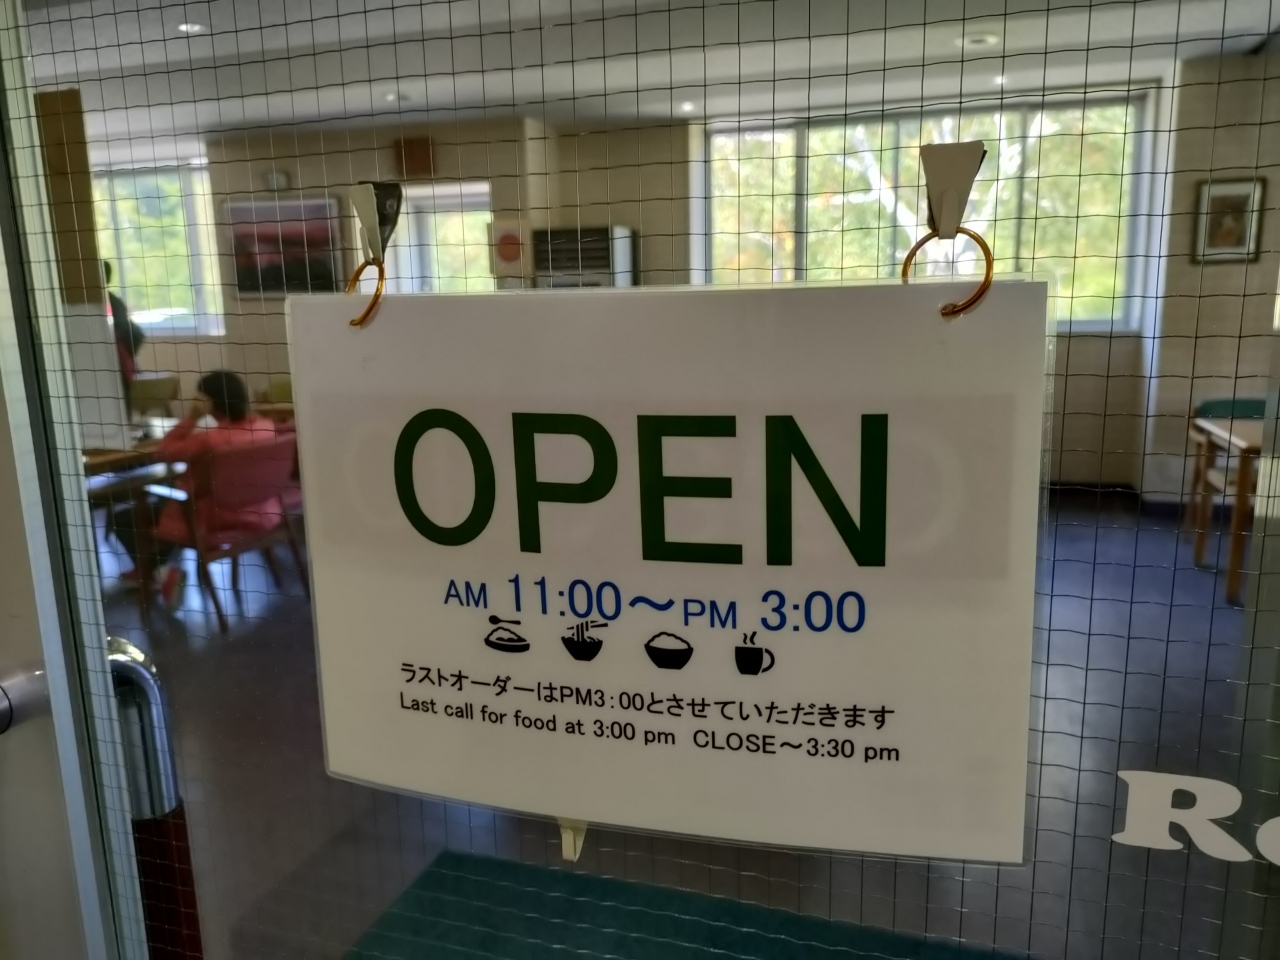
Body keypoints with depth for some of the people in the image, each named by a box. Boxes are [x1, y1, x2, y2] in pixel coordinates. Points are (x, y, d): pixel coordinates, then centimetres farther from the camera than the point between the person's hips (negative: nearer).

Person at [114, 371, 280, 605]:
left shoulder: (207, 439, -27)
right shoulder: (266, 426, -9)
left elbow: (161, 453, -13)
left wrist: (192, 417, -15)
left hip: (216, 522, -7)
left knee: (126, 519, 12)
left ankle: (159, 570, 6)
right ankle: (161, 568, 38)